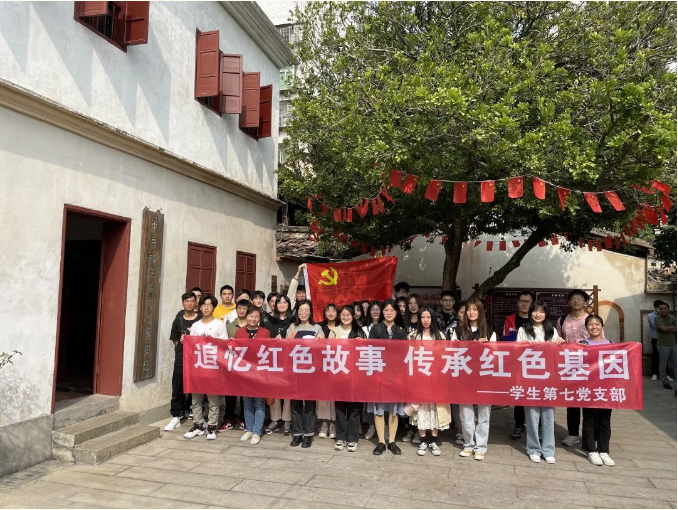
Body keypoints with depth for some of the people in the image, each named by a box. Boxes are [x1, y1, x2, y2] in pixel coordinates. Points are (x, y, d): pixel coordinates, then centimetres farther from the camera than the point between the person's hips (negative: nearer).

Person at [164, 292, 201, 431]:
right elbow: (175, 340, 14)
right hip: (180, 359, 2)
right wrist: (182, 342, -6)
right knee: (177, 389, 3)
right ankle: (176, 417, 12)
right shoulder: (178, 320, 9)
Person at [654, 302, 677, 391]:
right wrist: (672, 327, -3)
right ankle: (666, 382, 8)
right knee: (663, 365, 1)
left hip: (673, 344, 4)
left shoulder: (672, 318, 6)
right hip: (663, 345, -4)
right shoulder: (657, 318, -6)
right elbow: (663, 328, -18)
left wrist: (667, 329, -13)